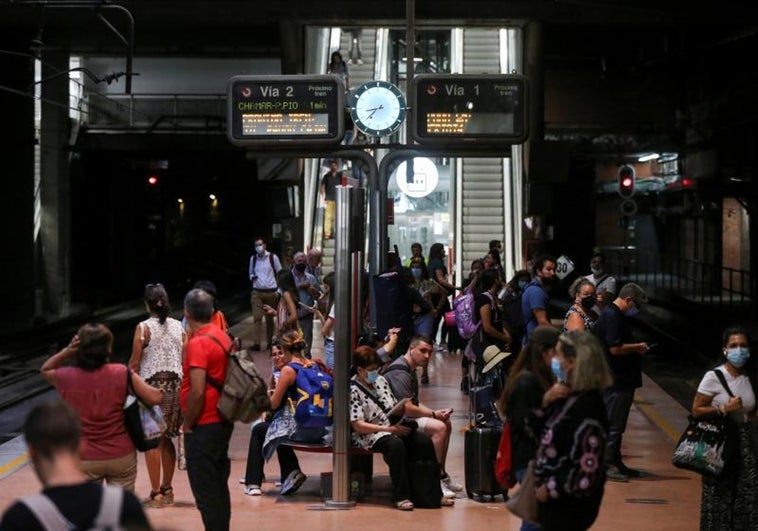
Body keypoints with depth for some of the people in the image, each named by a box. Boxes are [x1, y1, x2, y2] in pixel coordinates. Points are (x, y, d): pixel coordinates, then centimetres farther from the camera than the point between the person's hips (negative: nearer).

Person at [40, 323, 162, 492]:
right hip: (121, 456, 0)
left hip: (84, 459, 0)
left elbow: (45, 369, 15)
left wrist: (66, 351, -2)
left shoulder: (66, 378, -8)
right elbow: (155, 398, -11)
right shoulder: (121, 374, -13)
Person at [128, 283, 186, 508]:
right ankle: (167, 490, 21)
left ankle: (156, 493, -1)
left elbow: (135, 363, -8)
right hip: (175, 385, 5)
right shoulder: (179, 327, 5)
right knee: (166, 438, 15)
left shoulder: (143, 328, -8)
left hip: (151, 386, -5)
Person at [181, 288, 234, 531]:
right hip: (223, 422, 9)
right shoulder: (223, 337, 8)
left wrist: (187, 424, -10)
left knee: (205, 492, -3)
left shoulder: (198, 343, -17)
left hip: (204, 427, -9)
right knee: (219, 488, 15)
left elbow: (197, 392, -23)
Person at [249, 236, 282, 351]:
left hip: (271, 292, -1)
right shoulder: (253, 258, 6)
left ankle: (270, 342, 20)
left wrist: (279, 289, -4)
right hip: (257, 292, 1)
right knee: (257, 317, -9)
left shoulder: (273, 257, -3)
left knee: (270, 318, 9)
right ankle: (256, 343, -13)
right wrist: (252, 277, -2)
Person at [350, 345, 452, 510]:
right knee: (396, 444, -36)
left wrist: (402, 419, -3)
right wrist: (390, 429, -19)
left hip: (395, 427, 7)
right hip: (369, 435, -7)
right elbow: (358, 426, -15)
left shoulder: (380, 380, 14)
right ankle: (401, 496, -29)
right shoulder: (352, 390, -9)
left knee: (423, 440, -17)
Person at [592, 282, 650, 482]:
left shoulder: (615, 315, 16)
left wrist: (636, 348, 10)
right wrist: (637, 347, -10)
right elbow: (615, 348, -24)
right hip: (616, 381, -11)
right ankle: (607, 465, 1)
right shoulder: (611, 316, -18)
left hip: (621, 380, 11)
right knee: (613, 424, -5)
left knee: (617, 424, 16)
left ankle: (615, 463, 23)